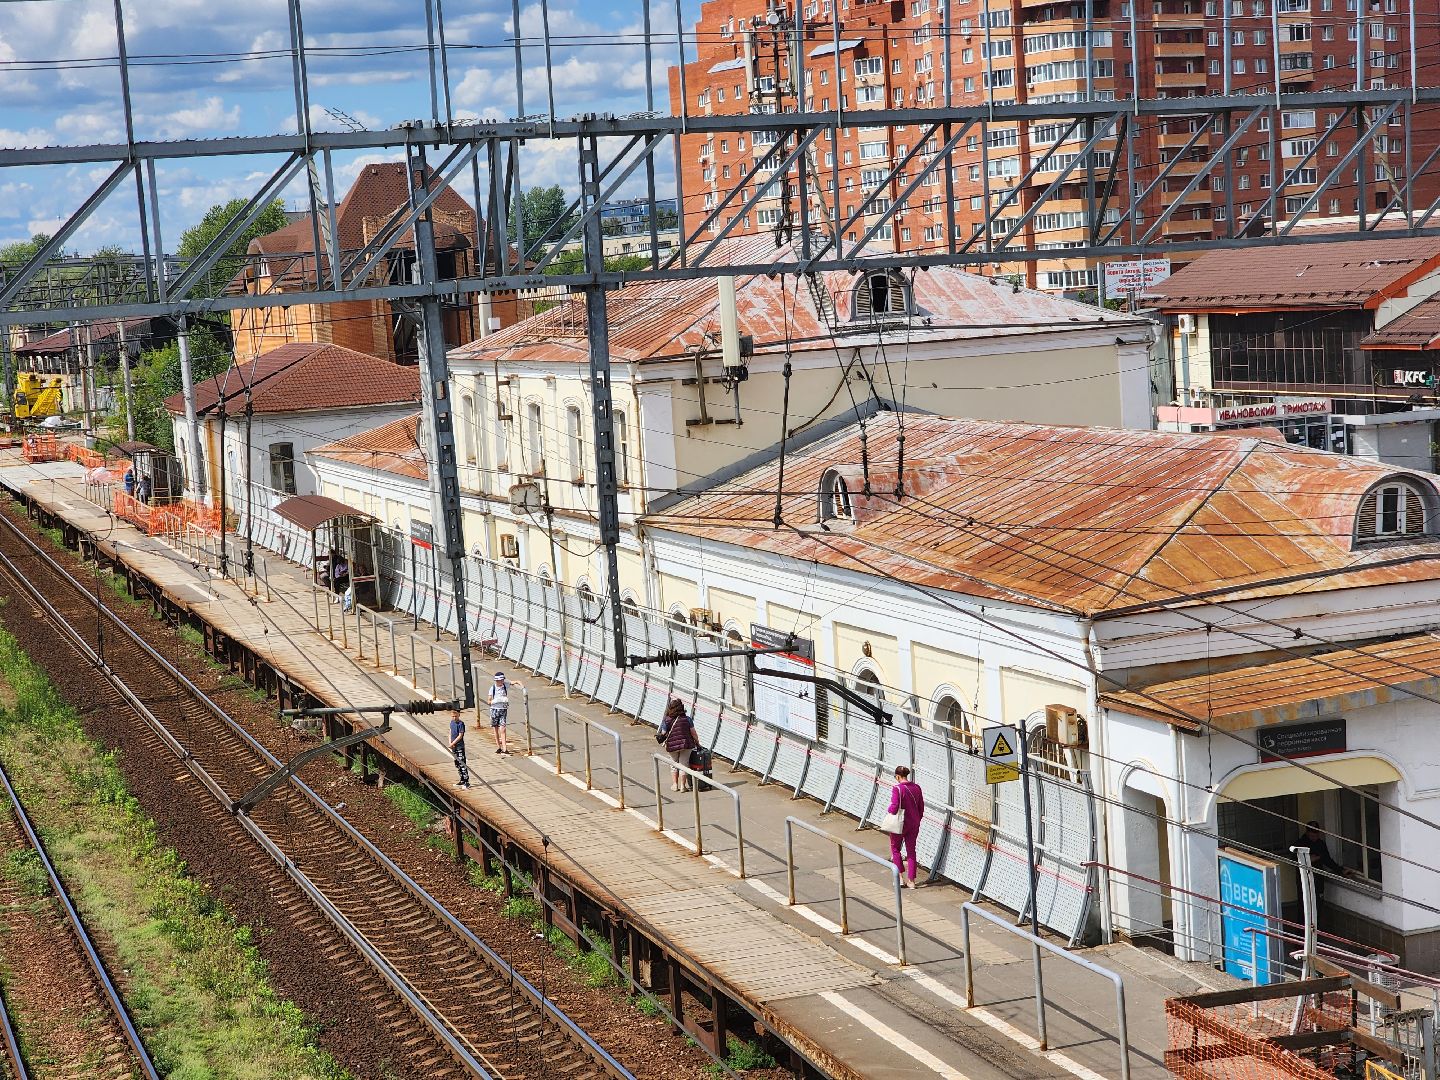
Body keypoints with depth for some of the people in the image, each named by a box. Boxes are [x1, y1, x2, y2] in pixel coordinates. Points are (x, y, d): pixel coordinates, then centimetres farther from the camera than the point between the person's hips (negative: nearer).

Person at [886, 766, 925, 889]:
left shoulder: (897, 789, -19)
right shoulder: (916, 788, 0)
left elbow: (894, 808, -23)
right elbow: (921, 807, 6)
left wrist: (888, 811, 0)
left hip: (900, 824, -5)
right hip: (914, 825, 5)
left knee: (895, 848, 15)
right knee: (911, 850, 13)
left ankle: (901, 875, 9)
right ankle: (911, 881, 14)